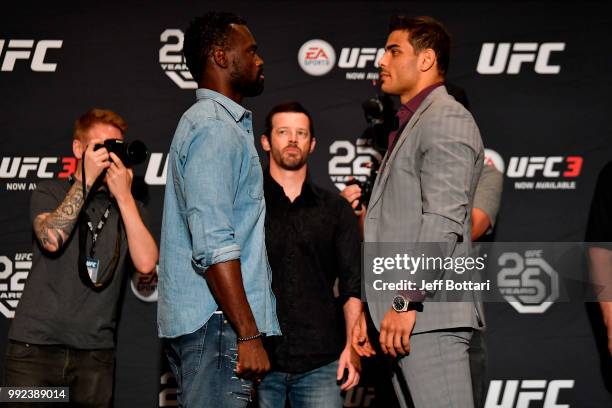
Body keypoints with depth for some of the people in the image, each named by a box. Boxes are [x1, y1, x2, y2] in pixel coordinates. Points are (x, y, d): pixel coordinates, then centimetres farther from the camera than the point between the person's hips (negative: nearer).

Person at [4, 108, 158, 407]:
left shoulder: (128, 206, 12)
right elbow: (51, 239, -13)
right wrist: (87, 180, -11)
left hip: (96, 349, 2)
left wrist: (124, 195, -7)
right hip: (37, 342, -2)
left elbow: (146, 264, -5)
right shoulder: (49, 192, 8)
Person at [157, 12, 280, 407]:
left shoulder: (221, 122, 21)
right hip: (217, 321, -10)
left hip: (199, 319, 10)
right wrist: (249, 334, -22)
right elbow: (213, 246, -21)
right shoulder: (214, 126, -12)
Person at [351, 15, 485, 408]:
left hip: (428, 315, -10)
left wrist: (408, 302, -21)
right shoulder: (410, 125, 24)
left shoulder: (446, 118, -6)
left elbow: (444, 218, -17)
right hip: (402, 316, 10)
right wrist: (370, 311, 19)